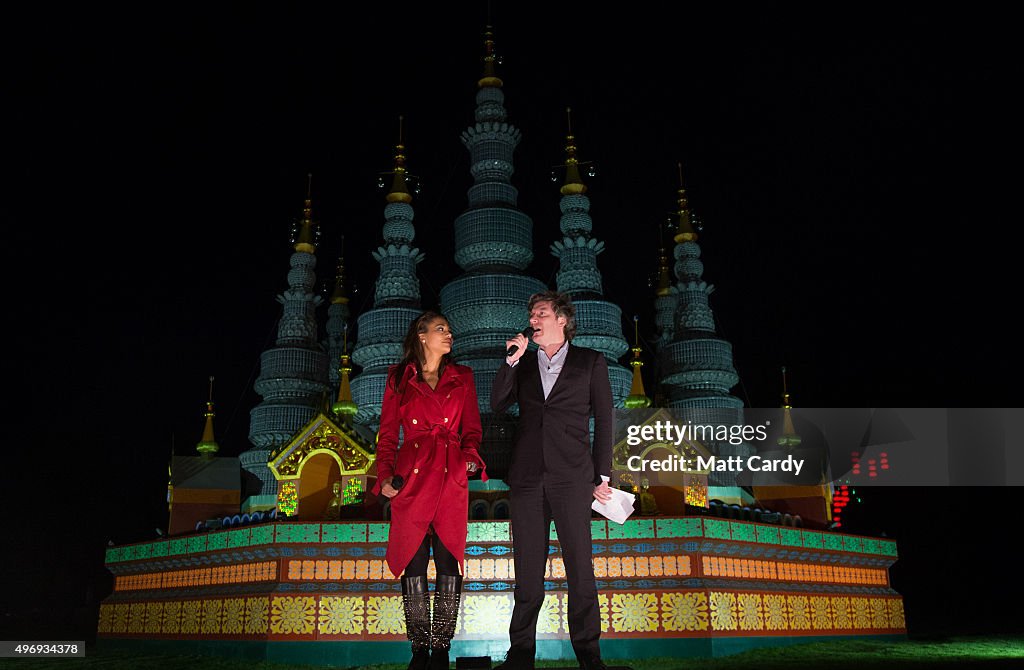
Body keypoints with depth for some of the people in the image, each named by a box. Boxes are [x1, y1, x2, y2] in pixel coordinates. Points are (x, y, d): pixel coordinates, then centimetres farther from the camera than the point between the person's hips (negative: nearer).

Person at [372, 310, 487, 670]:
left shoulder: (462, 378, 14)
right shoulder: (399, 378, 10)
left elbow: (472, 428, 14)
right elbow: (387, 434, 9)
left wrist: (471, 457, -5)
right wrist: (385, 476, -2)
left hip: (451, 479, 1)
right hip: (412, 478, -1)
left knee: (449, 565, -2)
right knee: (414, 564, 0)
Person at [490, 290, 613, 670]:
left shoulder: (591, 362, 8)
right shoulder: (523, 363, 16)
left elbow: (603, 420, 6)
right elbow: (497, 405, 6)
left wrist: (602, 476, 2)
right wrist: (512, 361, -2)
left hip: (572, 477, -2)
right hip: (526, 477, 2)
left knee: (580, 566, -1)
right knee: (528, 568, 6)